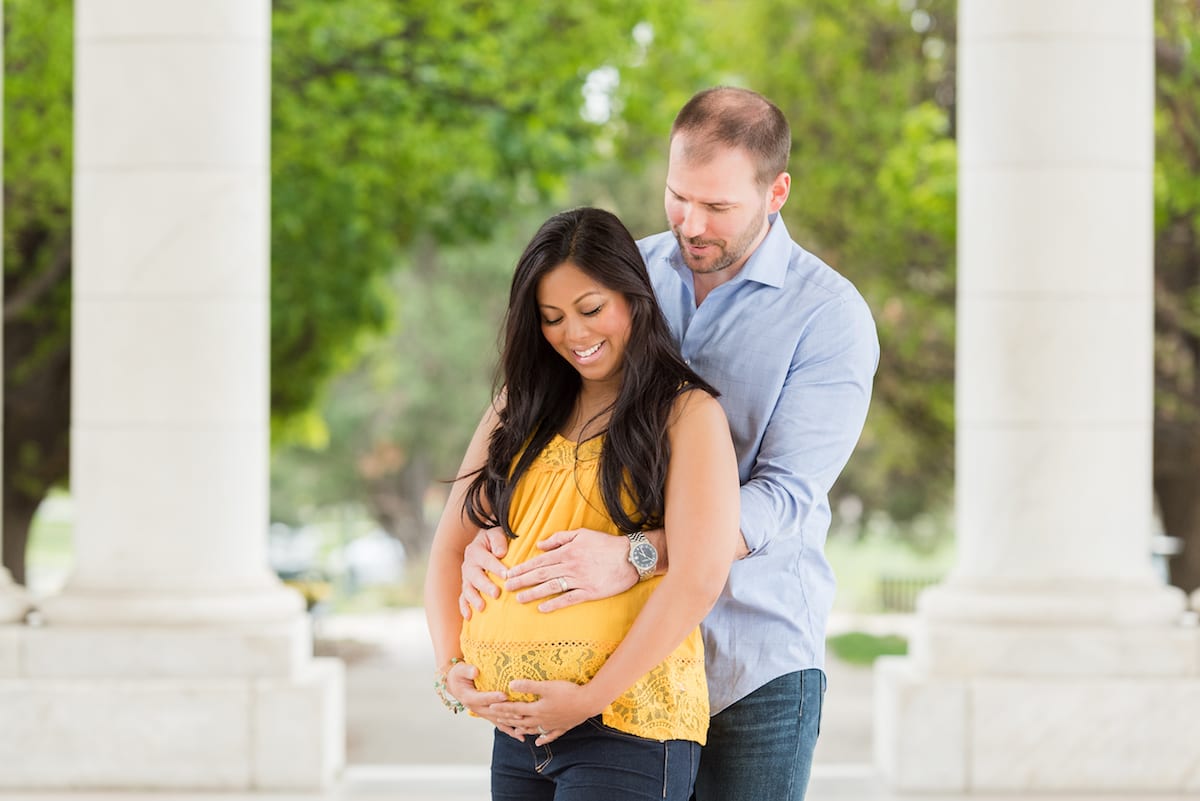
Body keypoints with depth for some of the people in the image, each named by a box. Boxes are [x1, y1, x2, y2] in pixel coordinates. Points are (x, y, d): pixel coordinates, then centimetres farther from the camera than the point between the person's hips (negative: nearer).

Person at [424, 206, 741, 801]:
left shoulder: (688, 414, -2)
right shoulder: (520, 411, 15)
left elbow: (698, 580, -12)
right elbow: (451, 545, 15)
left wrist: (590, 698, -15)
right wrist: (450, 666, -1)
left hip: (626, 730, -5)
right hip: (517, 728, 5)